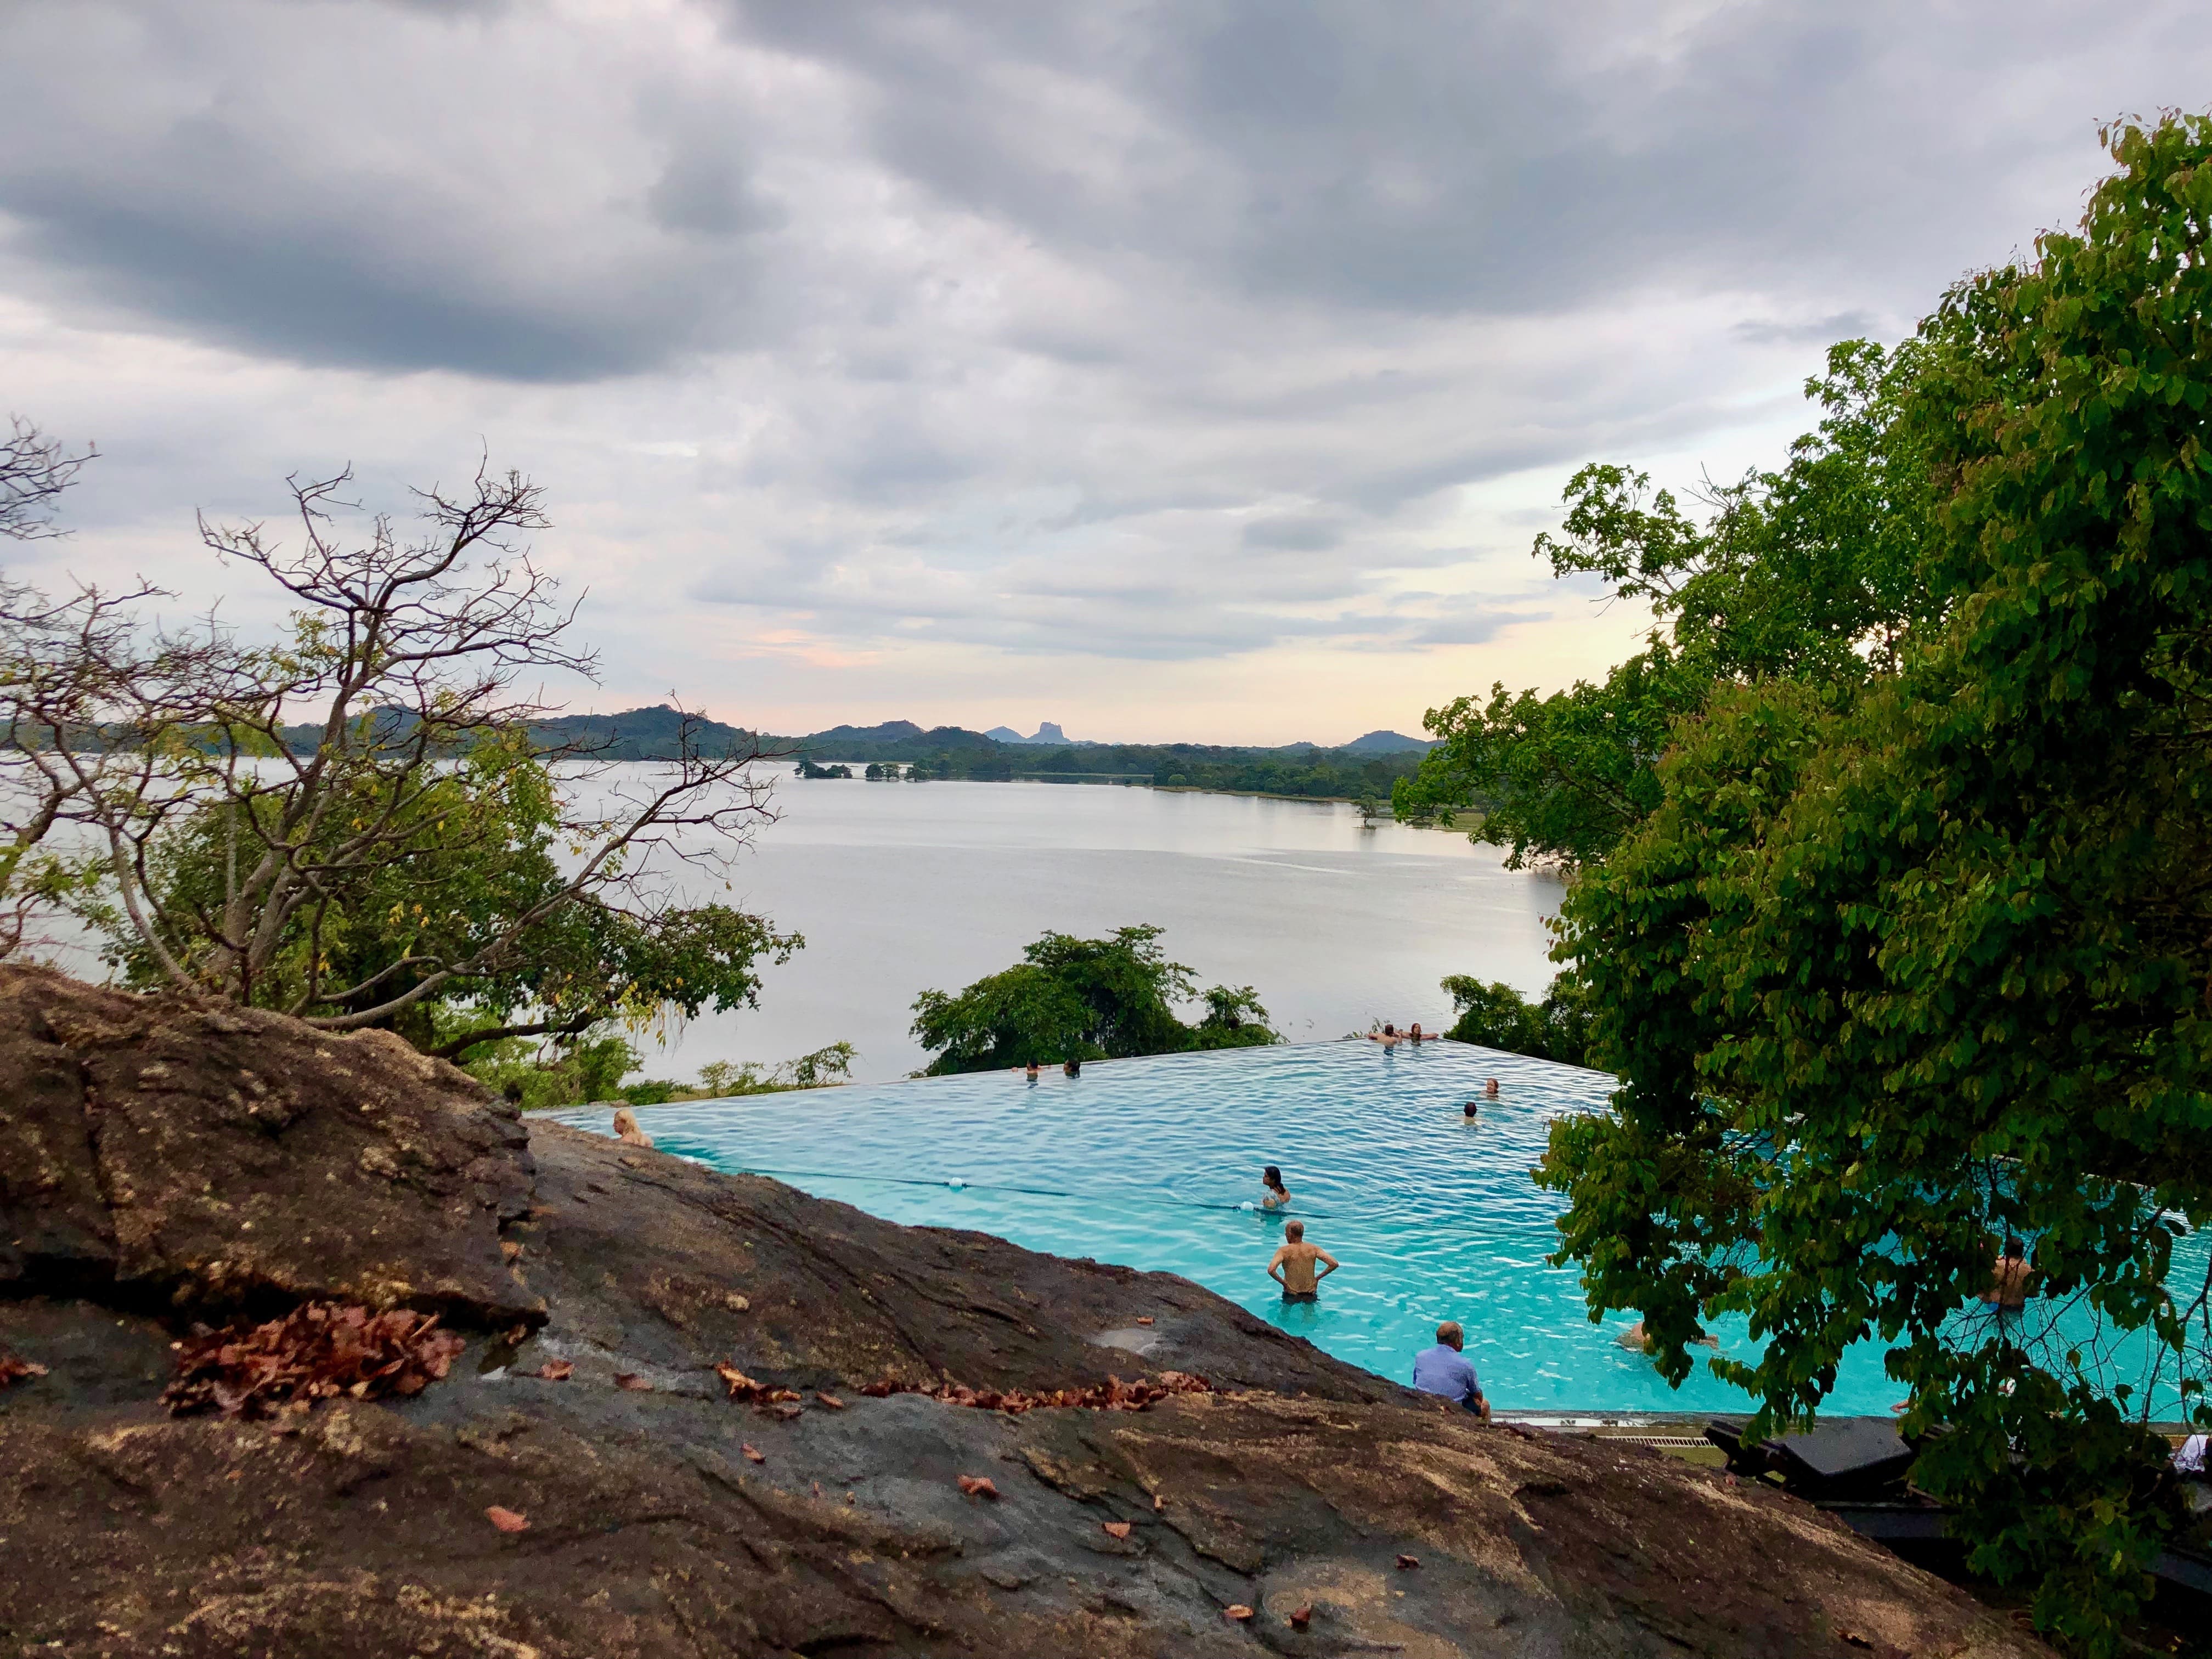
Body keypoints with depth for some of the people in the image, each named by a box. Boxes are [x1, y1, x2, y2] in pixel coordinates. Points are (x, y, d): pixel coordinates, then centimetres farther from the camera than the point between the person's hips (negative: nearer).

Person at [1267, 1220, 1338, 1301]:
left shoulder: (1284, 1251, -14)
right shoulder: (1314, 1249, -7)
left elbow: (1271, 1270, -28)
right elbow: (1334, 1264, -12)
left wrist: (1283, 1282, -12)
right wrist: (1318, 1278, -1)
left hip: (1291, 1294, -1)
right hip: (1310, 1295, 1)